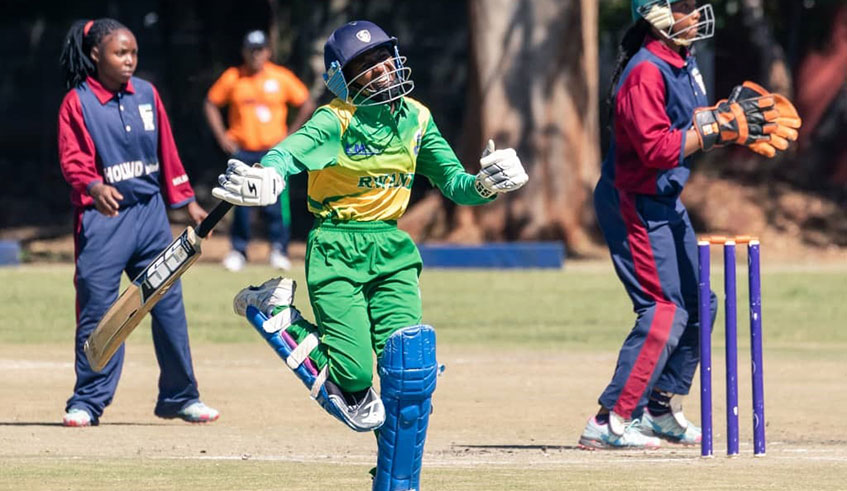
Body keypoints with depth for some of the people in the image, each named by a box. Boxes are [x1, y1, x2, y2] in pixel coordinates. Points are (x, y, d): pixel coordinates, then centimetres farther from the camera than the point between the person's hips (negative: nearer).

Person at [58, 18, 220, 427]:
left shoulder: (146, 94, 8)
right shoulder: (77, 102, -6)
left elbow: (167, 152, 14)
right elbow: (73, 159, -14)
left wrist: (187, 202, 14)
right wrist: (94, 187, -33)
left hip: (149, 212, 5)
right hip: (102, 216, -5)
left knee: (168, 303, 7)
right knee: (97, 309, -5)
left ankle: (179, 396, 17)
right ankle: (87, 401, 4)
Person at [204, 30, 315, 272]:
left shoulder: (281, 78, 1)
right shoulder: (232, 78, 3)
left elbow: (306, 104, 7)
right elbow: (211, 104, 12)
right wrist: (222, 136, 4)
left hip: (274, 151, -1)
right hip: (242, 150, 1)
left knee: (275, 202, -8)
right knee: (241, 203, -1)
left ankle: (279, 250, 1)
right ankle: (238, 250, 9)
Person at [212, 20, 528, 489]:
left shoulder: (416, 120, 5)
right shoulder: (335, 121, -12)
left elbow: (454, 183, 10)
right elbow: (292, 151, -31)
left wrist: (484, 184, -13)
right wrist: (268, 177, -55)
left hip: (391, 251, 5)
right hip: (336, 251, -5)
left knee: (409, 369, -8)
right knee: (356, 374, -12)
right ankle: (278, 313, 14)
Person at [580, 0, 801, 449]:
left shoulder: (683, 61, 9)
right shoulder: (646, 72, -22)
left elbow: (690, 132, 15)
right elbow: (657, 148, -29)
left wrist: (732, 124, -2)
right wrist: (718, 126, -25)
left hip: (666, 202, 10)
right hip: (636, 205, -10)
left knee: (697, 306, 16)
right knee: (666, 310, -14)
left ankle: (661, 410, 28)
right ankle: (609, 423, -13)